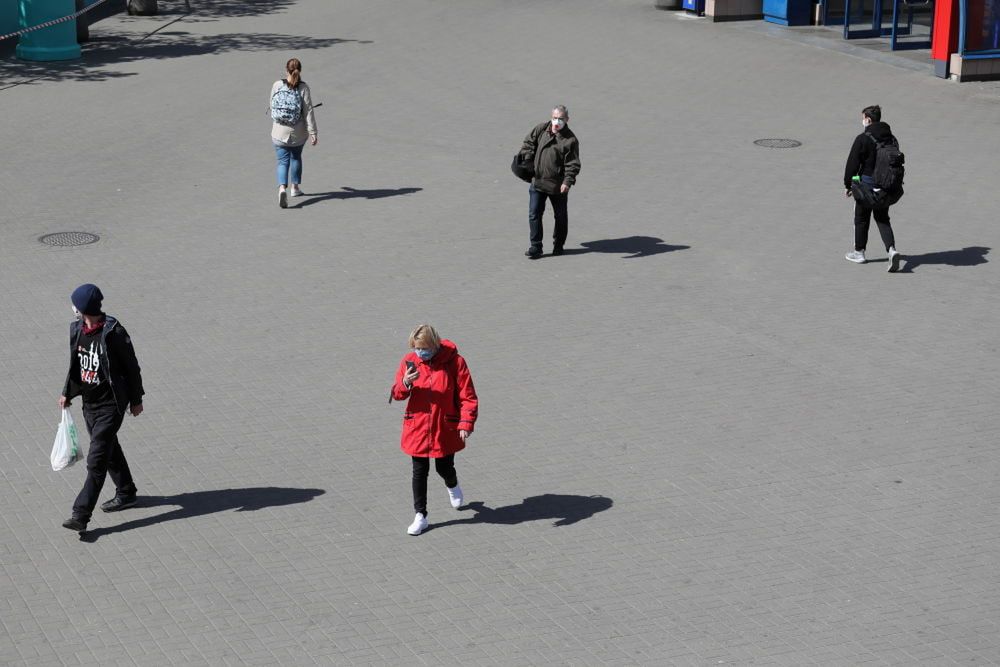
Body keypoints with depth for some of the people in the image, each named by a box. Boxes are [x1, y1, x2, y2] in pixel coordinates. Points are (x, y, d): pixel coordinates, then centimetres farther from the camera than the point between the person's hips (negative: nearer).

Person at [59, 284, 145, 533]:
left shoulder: (113, 333, -19)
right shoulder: (77, 330, 2)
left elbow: (131, 366, -10)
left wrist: (136, 399, -5)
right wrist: (67, 393, 15)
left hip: (111, 404, -8)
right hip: (89, 402, 8)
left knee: (96, 460, -10)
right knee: (109, 449, 22)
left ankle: (81, 515, -12)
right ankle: (126, 494, 41)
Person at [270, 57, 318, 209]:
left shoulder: (277, 85, -6)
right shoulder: (303, 88, -11)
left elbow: (272, 106, 6)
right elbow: (308, 111, -12)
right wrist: (313, 133, -8)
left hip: (279, 132, 0)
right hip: (298, 133, 0)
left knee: (282, 161, 4)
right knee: (296, 157, 23)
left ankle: (282, 188, -20)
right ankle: (295, 187, 35)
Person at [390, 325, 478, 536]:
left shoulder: (454, 361, -14)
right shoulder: (409, 361, -6)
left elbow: (467, 396, -10)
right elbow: (396, 394, -1)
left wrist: (466, 423, -19)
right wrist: (405, 384, -24)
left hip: (445, 428, -2)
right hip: (417, 428, 2)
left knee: (444, 468, 12)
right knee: (419, 472, 3)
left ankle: (453, 486, 49)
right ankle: (420, 516, 16)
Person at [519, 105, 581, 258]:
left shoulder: (570, 140, -11)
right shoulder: (541, 129, -1)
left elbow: (573, 164, -13)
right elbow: (529, 143, 11)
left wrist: (567, 181, -25)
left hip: (558, 186, -2)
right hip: (537, 181, 2)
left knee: (560, 216, 12)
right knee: (534, 214, -3)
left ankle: (558, 245, 30)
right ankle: (535, 247, 3)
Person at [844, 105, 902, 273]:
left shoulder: (863, 139, -15)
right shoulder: (891, 138, 5)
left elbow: (852, 164, -12)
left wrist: (848, 184, -1)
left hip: (866, 185, -5)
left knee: (861, 218, 11)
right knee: (883, 219, 13)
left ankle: (859, 252, 22)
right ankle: (892, 249, -7)